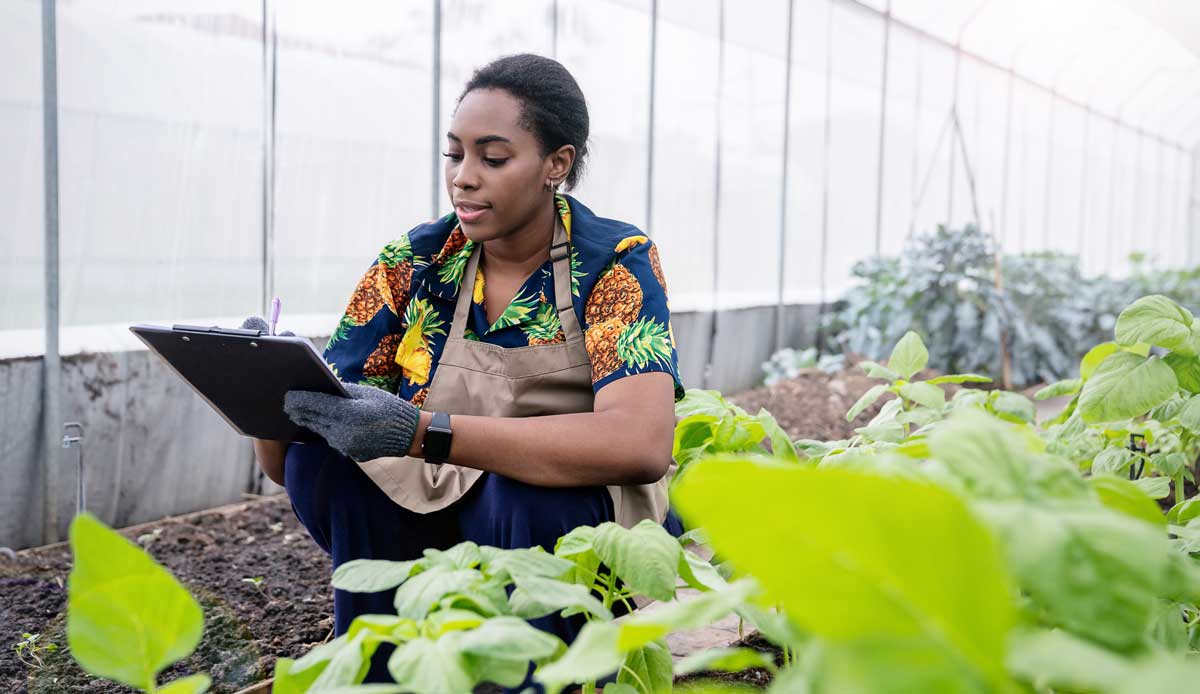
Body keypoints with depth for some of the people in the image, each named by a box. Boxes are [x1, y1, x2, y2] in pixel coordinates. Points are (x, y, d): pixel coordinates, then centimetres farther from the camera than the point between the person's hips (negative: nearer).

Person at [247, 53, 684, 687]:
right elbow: (284, 465, -3)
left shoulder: (614, 264, -13)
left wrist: (423, 434, -39)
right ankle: (380, 675, -3)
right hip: (452, 525, 4)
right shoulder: (414, 262, -4)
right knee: (320, 459, -19)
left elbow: (641, 445, -33)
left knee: (534, 499, -34)